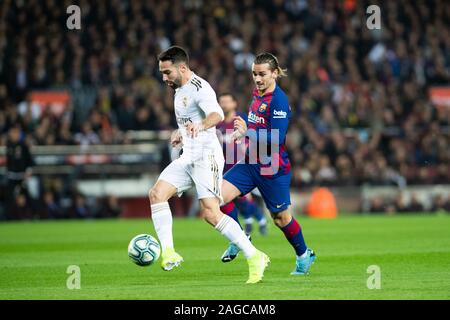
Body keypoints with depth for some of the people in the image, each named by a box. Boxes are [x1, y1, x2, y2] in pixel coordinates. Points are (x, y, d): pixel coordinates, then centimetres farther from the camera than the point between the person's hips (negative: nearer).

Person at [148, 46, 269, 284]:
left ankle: (255, 258, -11)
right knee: (156, 193, -11)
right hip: (188, 157, 9)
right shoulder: (180, 90, 18)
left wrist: (200, 126, -53)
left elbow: (217, 115, -34)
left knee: (211, 213, -18)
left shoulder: (199, 88, -13)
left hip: (206, 155, -9)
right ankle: (168, 253, -17)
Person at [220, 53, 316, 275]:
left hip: (273, 169, -7)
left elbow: (276, 138, -24)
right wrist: (243, 133, 13)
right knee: (218, 195, -11)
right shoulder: (257, 94, 9)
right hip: (251, 163, 7)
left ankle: (304, 255, 30)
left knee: (281, 218, 6)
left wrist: (247, 133, -25)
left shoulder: (279, 100, -17)